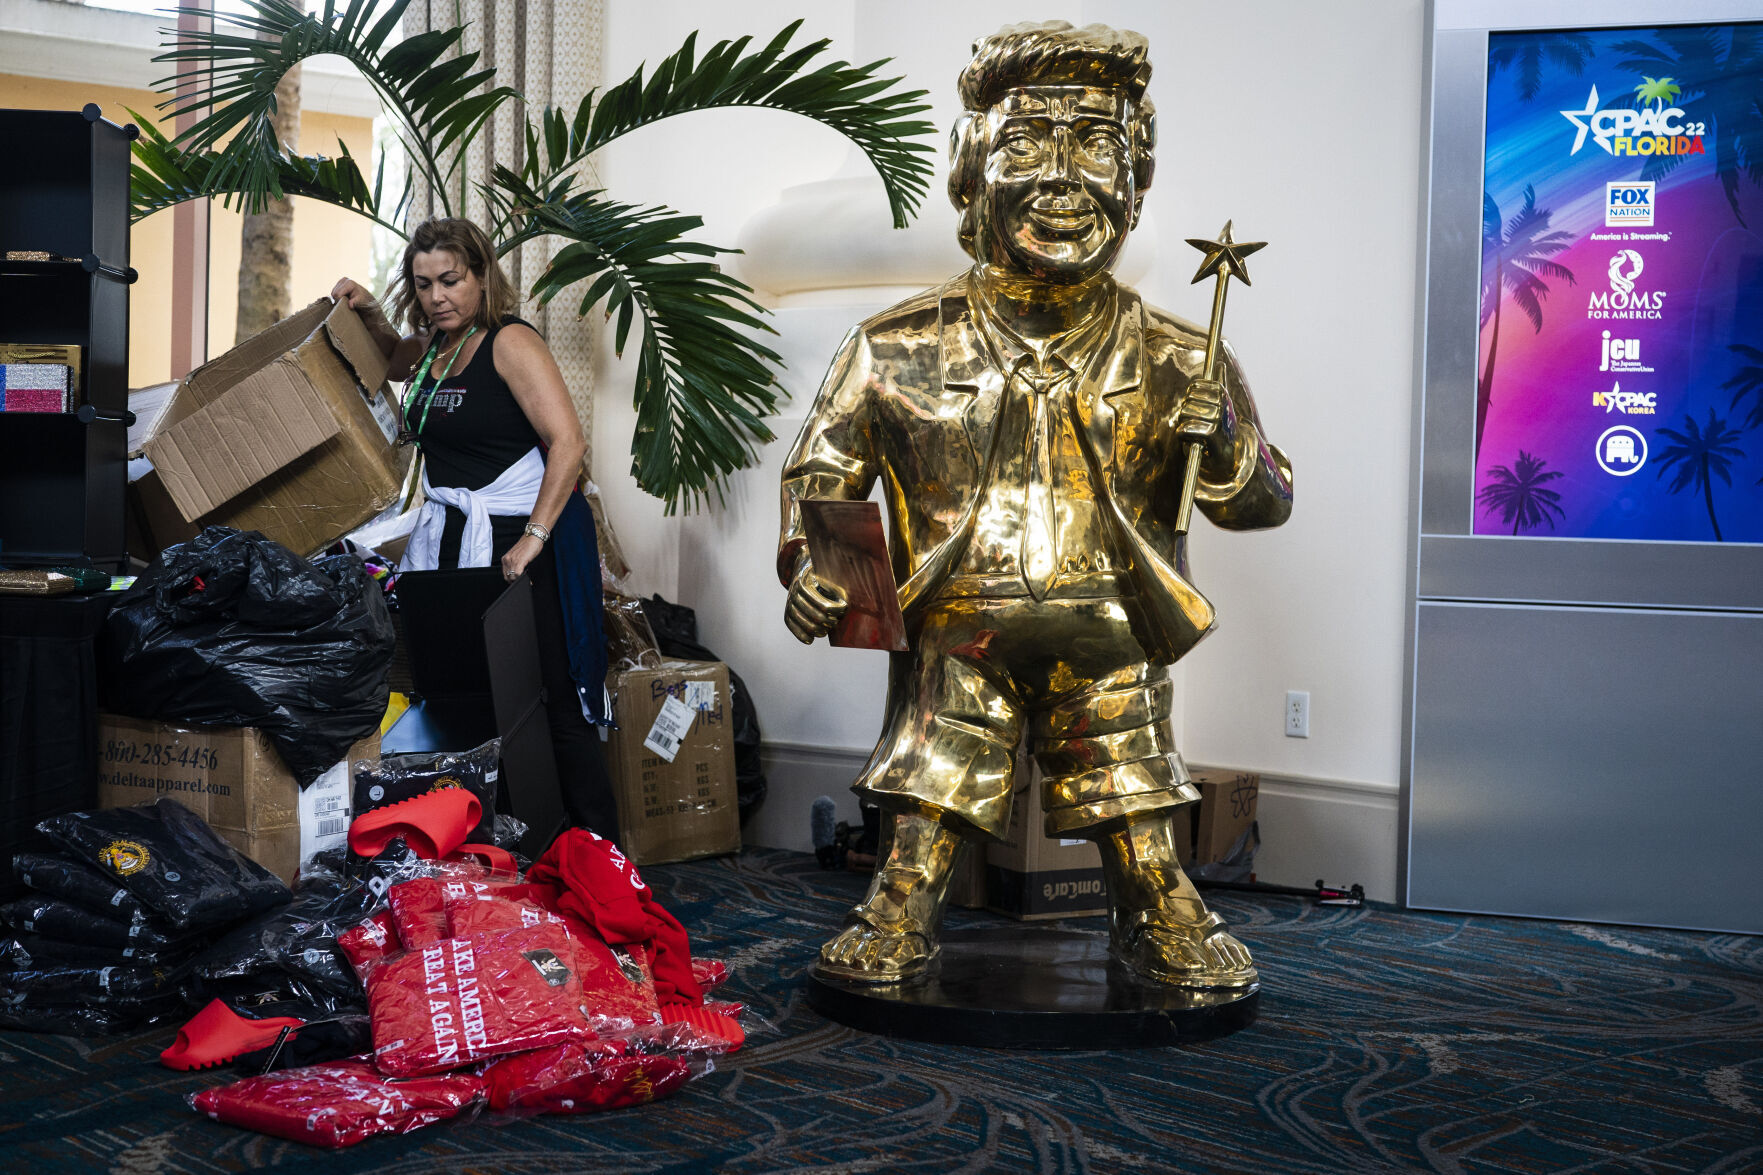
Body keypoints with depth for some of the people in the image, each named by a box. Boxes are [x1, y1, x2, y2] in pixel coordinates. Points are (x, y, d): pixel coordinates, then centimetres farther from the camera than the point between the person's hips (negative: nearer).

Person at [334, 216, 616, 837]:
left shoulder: (511, 342, -11)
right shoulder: (434, 349, 13)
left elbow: (568, 443, -20)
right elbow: (396, 360, 39)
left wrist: (532, 539, -25)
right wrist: (367, 313, 18)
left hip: (521, 538, -8)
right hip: (451, 538, 8)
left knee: (554, 704, -8)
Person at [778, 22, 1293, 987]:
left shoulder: (1172, 362, 3)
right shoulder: (904, 348, 0)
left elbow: (1264, 503, 5)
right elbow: (822, 466, 10)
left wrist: (1219, 438, -16)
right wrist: (812, 558, -8)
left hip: (1108, 640, 1)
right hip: (959, 627, -1)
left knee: (1134, 802, 9)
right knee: (933, 789, 3)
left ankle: (1160, 924, 28)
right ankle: (900, 921, 20)